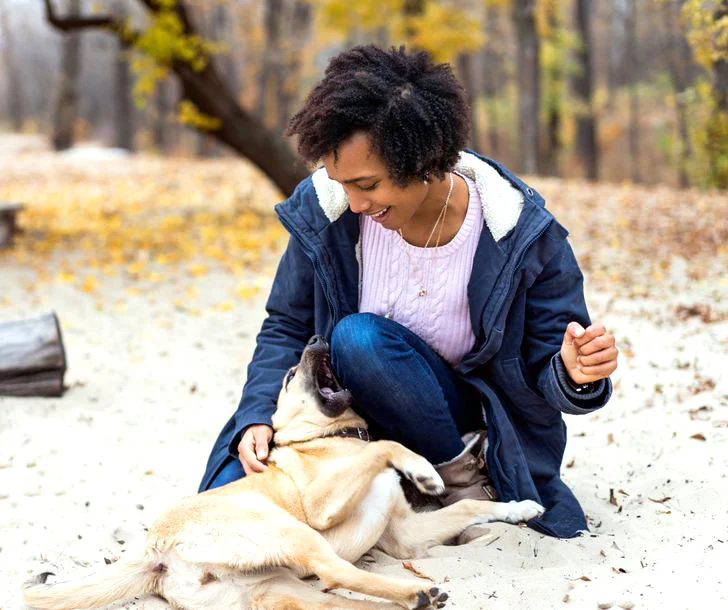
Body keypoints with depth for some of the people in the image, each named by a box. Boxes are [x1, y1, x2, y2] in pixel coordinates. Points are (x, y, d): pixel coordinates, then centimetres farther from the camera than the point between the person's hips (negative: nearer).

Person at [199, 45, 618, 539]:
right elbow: (286, 327, 0)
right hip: (358, 415, 3)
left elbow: (544, 369, -11)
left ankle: (463, 478, -12)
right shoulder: (323, 209, -13)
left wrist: (576, 375, -36)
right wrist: (259, 416, -16)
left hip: (472, 421, -3)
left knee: (360, 336, -32)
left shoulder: (523, 233, -20)